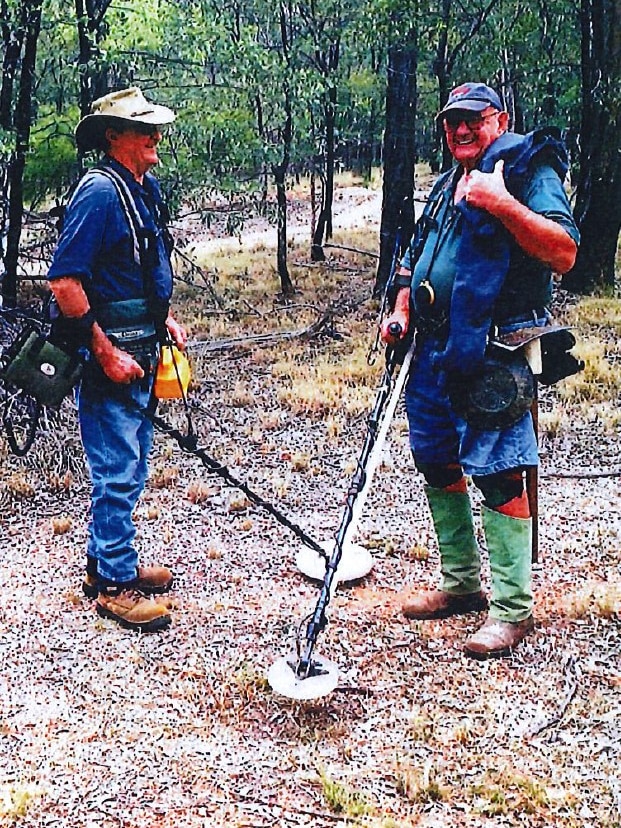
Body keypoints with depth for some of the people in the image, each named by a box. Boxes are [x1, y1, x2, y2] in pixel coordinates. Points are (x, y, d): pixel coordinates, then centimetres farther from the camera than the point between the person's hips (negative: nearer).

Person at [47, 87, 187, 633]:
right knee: (118, 471, -2)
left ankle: (108, 563, 31)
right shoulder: (100, 191, -17)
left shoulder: (146, 190, 12)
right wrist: (106, 353, -21)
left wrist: (165, 319, 15)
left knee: (129, 466, 17)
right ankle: (115, 585, 9)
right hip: (109, 353, -10)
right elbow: (64, 282, -23)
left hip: (139, 351, 10)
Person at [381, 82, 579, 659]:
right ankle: (461, 582, 29)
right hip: (434, 352, 9)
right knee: (436, 464, 14)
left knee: (496, 473, -9)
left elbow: (565, 253, -19)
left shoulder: (528, 169, -5)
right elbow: (416, 259, 28)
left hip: (493, 355, -9)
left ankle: (511, 607, 2)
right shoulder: (446, 187, 20)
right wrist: (401, 311, 11)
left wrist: (502, 205, -29)